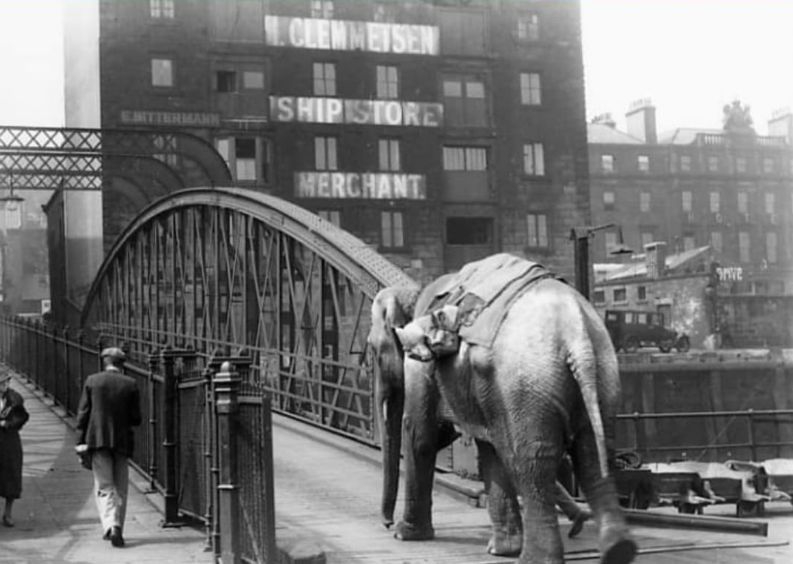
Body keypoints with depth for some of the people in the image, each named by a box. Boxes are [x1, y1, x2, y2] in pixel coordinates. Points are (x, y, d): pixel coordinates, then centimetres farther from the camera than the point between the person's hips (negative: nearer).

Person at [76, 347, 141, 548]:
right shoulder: (130, 384, 0)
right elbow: (136, 419, 0)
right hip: (122, 441, 1)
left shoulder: (92, 381, 0)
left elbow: (83, 413, -1)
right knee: (120, 488, 11)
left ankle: (110, 526, -18)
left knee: (104, 487, 0)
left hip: (98, 440, -1)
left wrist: (81, 440, 3)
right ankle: (117, 529, 13)